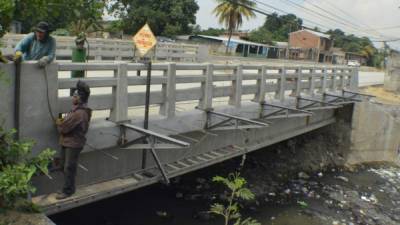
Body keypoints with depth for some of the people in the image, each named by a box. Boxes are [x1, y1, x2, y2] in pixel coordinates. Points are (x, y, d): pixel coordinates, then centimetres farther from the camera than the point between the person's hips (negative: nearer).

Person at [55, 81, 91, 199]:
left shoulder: (79, 113, -23)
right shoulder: (77, 109, 11)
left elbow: (64, 128, -23)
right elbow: (68, 123, 16)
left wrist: (59, 123, -3)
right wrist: (62, 122, -2)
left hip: (74, 144, -10)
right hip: (67, 142, 10)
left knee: (69, 168, -1)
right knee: (64, 166, 17)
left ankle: (67, 190, 10)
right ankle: (68, 187, 30)